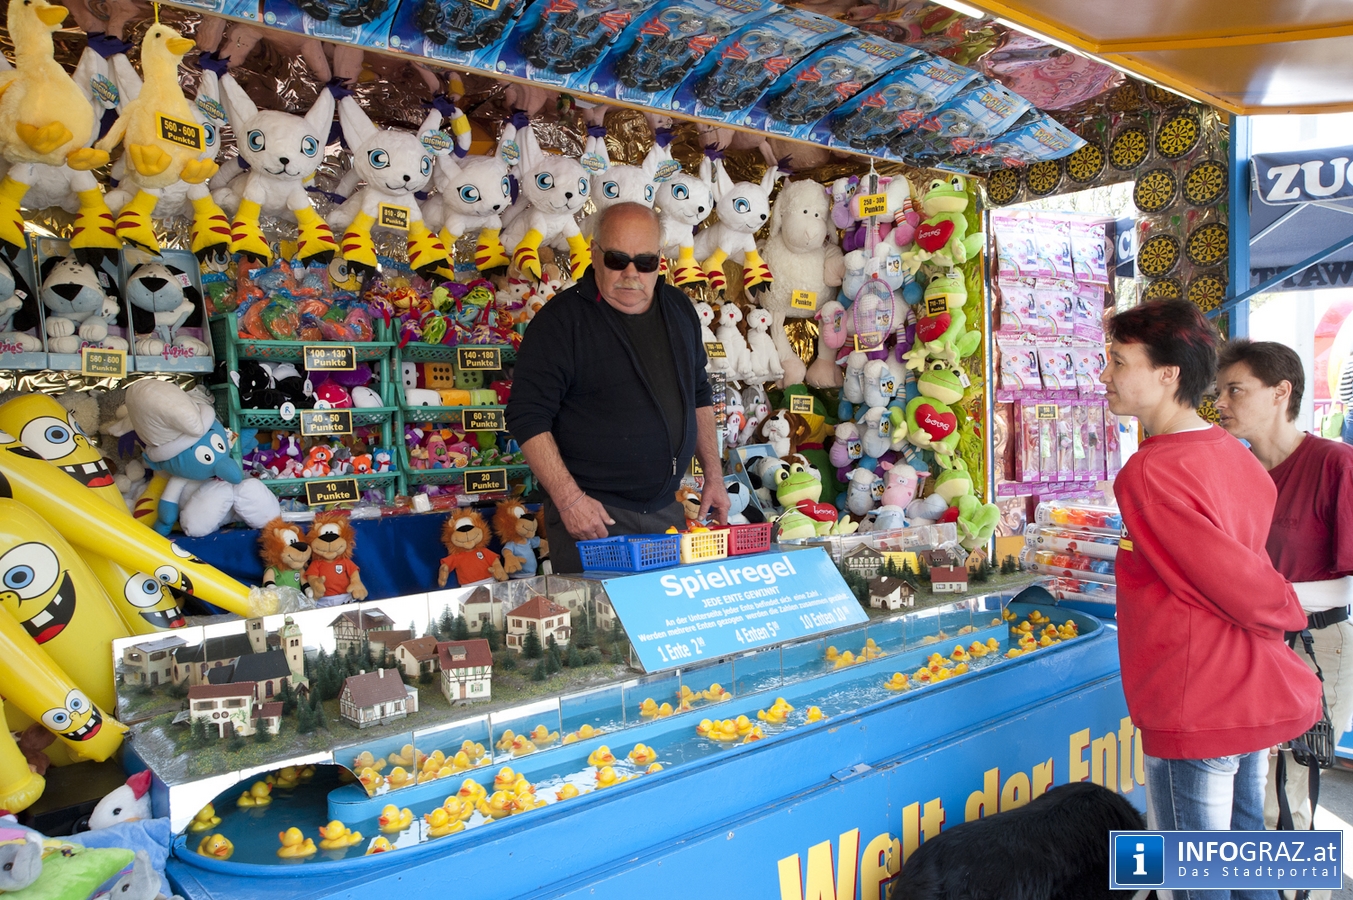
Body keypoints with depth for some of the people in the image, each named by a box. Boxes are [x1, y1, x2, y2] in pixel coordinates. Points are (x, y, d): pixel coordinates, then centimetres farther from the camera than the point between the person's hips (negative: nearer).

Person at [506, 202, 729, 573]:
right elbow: (528, 418, -14)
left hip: (667, 510, 6)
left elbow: (699, 396, 18)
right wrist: (569, 500, -20)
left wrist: (714, 475, 12)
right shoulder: (561, 320, -11)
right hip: (592, 515, -5)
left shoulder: (679, 309, 9)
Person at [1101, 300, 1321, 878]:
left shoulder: (1148, 473, -21)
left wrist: (1288, 612, 0)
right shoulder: (1234, 455, 6)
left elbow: (1242, 584, -18)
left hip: (1193, 713, -9)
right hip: (1253, 696, 9)